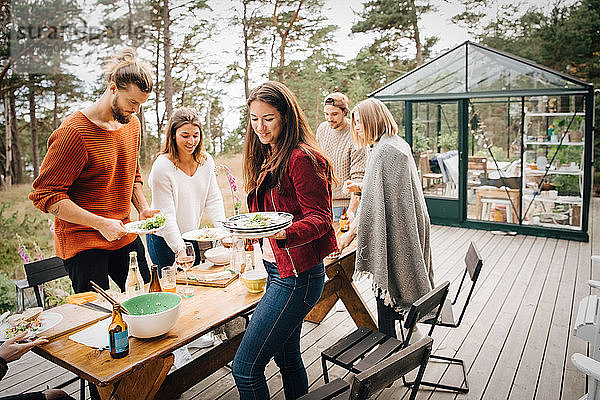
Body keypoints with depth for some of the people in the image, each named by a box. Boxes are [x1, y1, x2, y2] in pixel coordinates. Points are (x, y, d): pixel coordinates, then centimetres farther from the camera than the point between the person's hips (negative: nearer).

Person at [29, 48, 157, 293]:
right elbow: (46, 195, -16)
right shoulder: (74, 132, -18)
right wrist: (100, 223, -22)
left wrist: (143, 208, 2)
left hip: (124, 235, 7)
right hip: (83, 243, -7)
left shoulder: (131, 124, 6)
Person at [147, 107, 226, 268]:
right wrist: (180, 249, -29)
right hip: (163, 241, -5)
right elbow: (165, 215, -22)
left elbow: (213, 200, 1)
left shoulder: (206, 161, -3)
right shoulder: (162, 167, -21)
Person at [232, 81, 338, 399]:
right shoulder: (266, 159, 14)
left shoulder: (301, 158, -15)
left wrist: (283, 233, -33)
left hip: (296, 275, -9)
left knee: (245, 368, -6)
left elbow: (319, 218, -18)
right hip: (276, 269, 10)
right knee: (286, 357, 21)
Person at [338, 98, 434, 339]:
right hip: (407, 228, 10)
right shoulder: (400, 145, 12)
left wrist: (351, 232, -17)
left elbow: (374, 201, -22)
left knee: (386, 290, 2)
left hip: (392, 233, -10)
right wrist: (361, 188, 17)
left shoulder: (383, 152, -19)